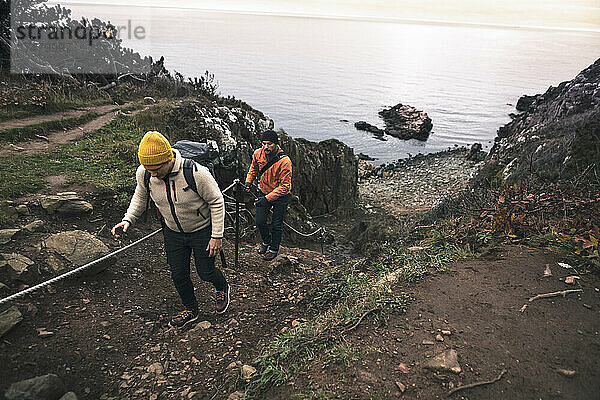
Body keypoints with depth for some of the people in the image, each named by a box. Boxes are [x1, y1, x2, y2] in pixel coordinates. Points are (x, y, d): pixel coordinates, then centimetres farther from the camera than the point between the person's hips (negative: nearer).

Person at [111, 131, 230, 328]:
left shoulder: (197, 173, -34)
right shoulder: (143, 173, -19)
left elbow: (217, 202, -19)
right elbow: (140, 197, 6)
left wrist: (217, 236, -17)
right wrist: (127, 219, -7)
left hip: (202, 231, -4)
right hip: (173, 232, 4)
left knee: (206, 272, 9)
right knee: (178, 274, 12)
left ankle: (223, 288, 45)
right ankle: (190, 310, 39)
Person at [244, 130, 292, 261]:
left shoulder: (284, 161, -28)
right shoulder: (258, 154, -12)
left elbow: (285, 186, -24)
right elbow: (254, 168, 12)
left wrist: (268, 198, -27)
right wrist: (248, 181, -4)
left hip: (280, 196, -4)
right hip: (263, 192, 4)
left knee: (276, 225, 6)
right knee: (259, 221, 5)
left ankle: (274, 249, 31)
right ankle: (266, 240, 36)